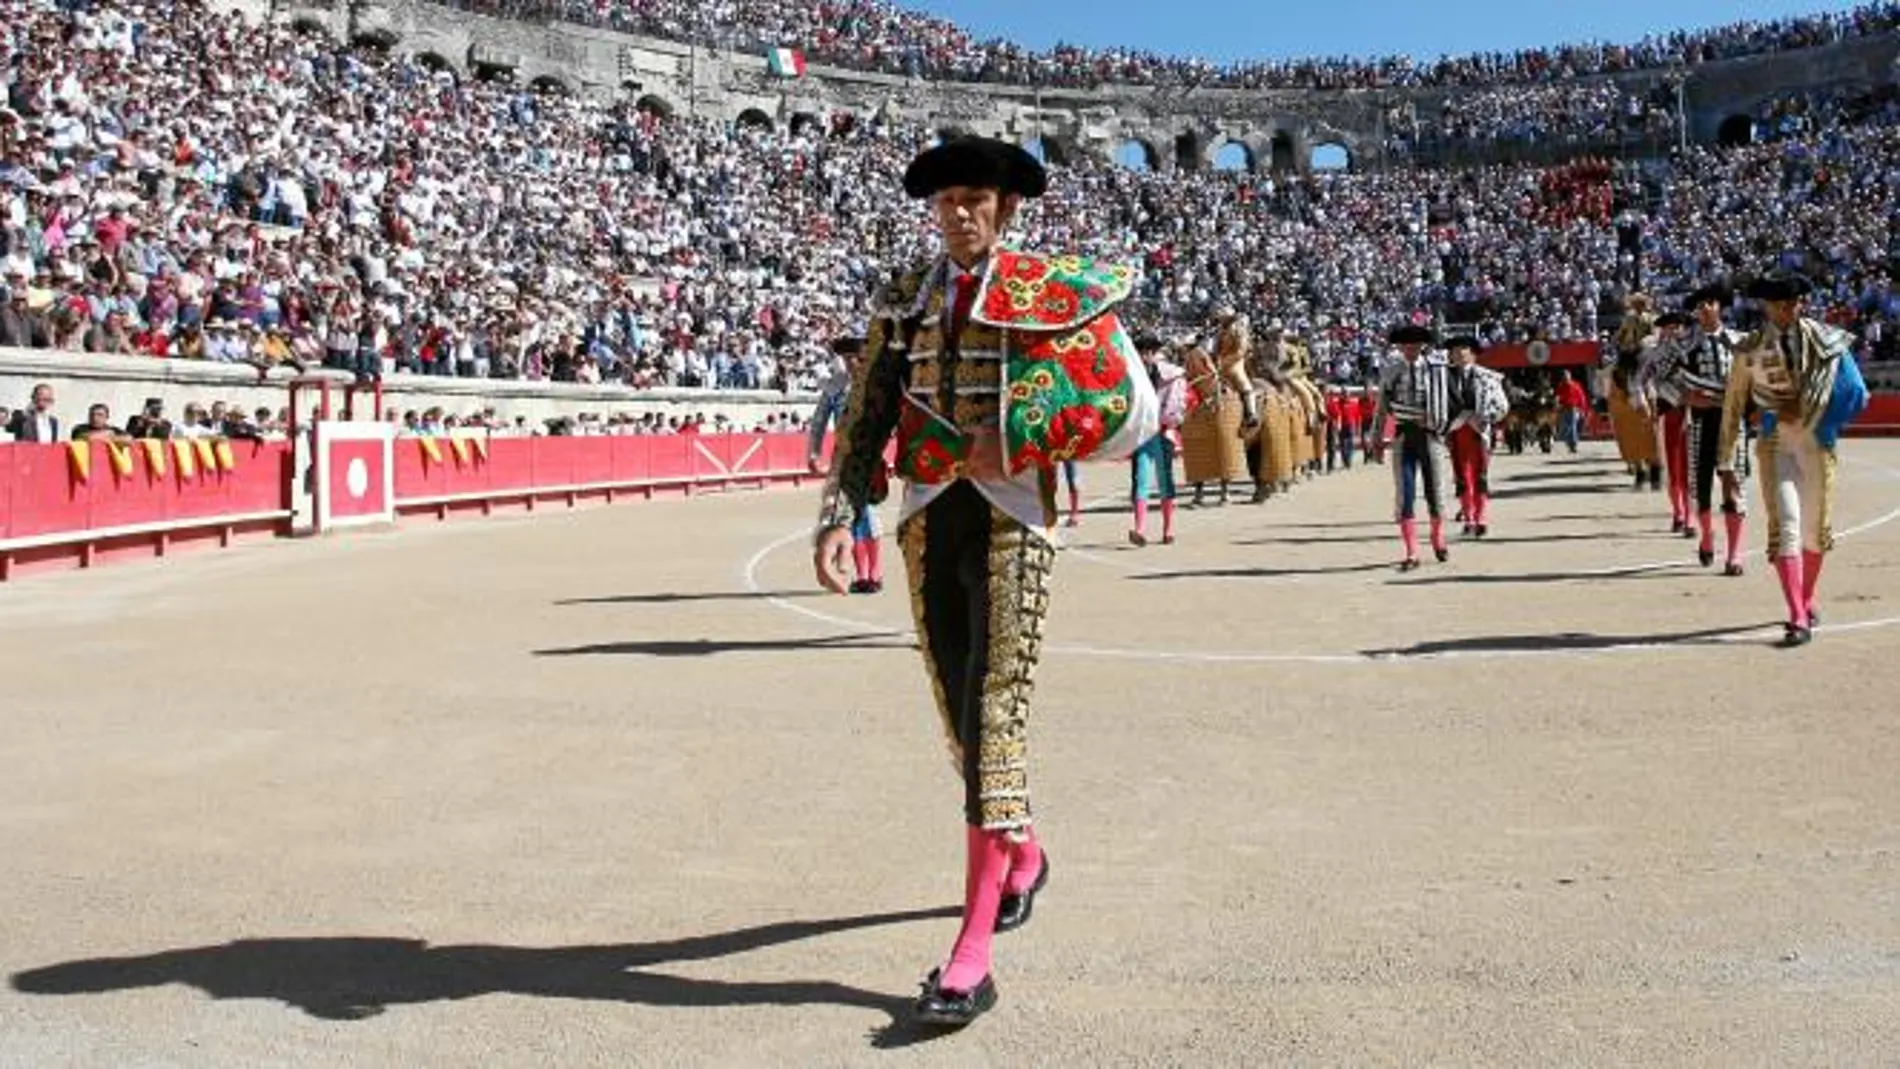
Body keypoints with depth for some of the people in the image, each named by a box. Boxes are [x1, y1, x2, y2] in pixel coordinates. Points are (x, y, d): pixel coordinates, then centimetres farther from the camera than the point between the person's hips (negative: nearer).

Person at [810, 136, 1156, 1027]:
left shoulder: (1050, 292, -1)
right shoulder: (902, 301, 10)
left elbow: (1128, 407, -4)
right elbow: (866, 417, 6)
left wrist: (1015, 443, -11)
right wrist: (838, 516, -5)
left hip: (1013, 517, -4)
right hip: (930, 517, 5)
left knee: (995, 711, -11)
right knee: (960, 711, 13)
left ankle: (972, 954, -11)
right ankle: (1023, 853, 40)